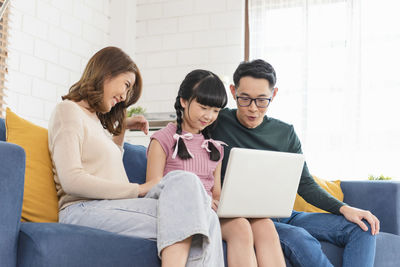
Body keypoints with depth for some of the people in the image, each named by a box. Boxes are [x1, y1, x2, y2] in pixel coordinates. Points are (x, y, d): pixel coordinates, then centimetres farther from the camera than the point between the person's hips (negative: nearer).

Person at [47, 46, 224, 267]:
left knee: (206, 219, -21)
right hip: (84, 209, -8)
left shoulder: (97, 119, 30)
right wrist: (138, 189, -9)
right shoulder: (68, 110, 3)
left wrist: (121, 127, 32)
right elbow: (71, 181, -10)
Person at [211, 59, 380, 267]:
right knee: (298, 237, -36)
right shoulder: (217, 123, -3)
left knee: (363, 228, -9)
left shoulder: (285, 133, 10)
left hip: (284, 216, 6)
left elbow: (305, 184, 11)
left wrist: (344, 208, -5)